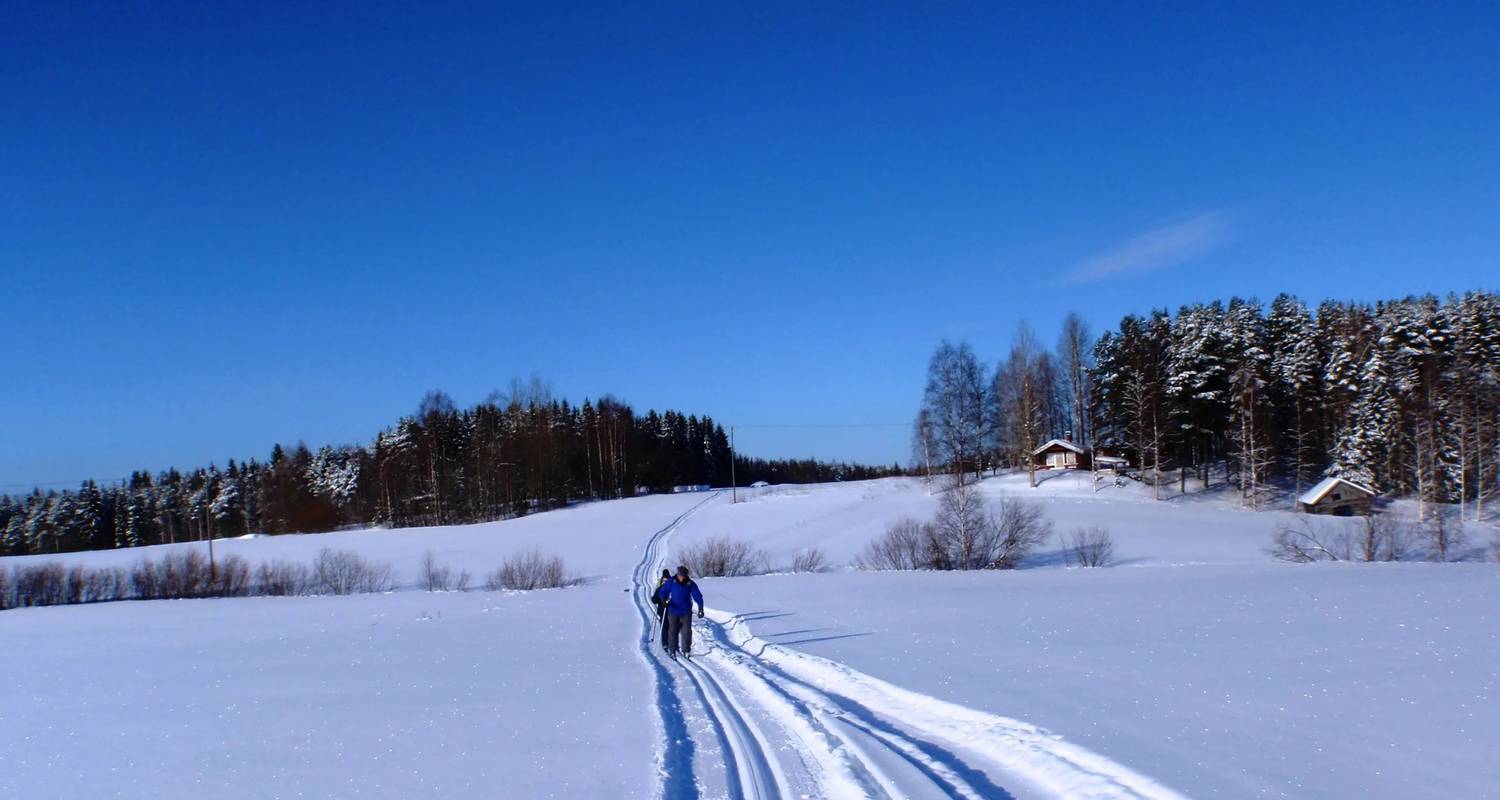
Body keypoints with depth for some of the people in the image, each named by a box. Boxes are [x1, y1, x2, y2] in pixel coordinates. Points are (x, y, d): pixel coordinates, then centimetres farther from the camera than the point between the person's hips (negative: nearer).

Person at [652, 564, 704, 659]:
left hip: (686, 612, 0)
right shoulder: (671, 582, -7)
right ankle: (672, 650, 16)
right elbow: (662, 592, -1)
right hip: (673, 611, 0)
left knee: (686, 631, -3)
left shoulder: (691, 584, -6)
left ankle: (686, 650, 6)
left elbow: (698, 596, -4)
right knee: (672, 630, 2)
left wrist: (700, 608, -14)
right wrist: (664, 600, -20)